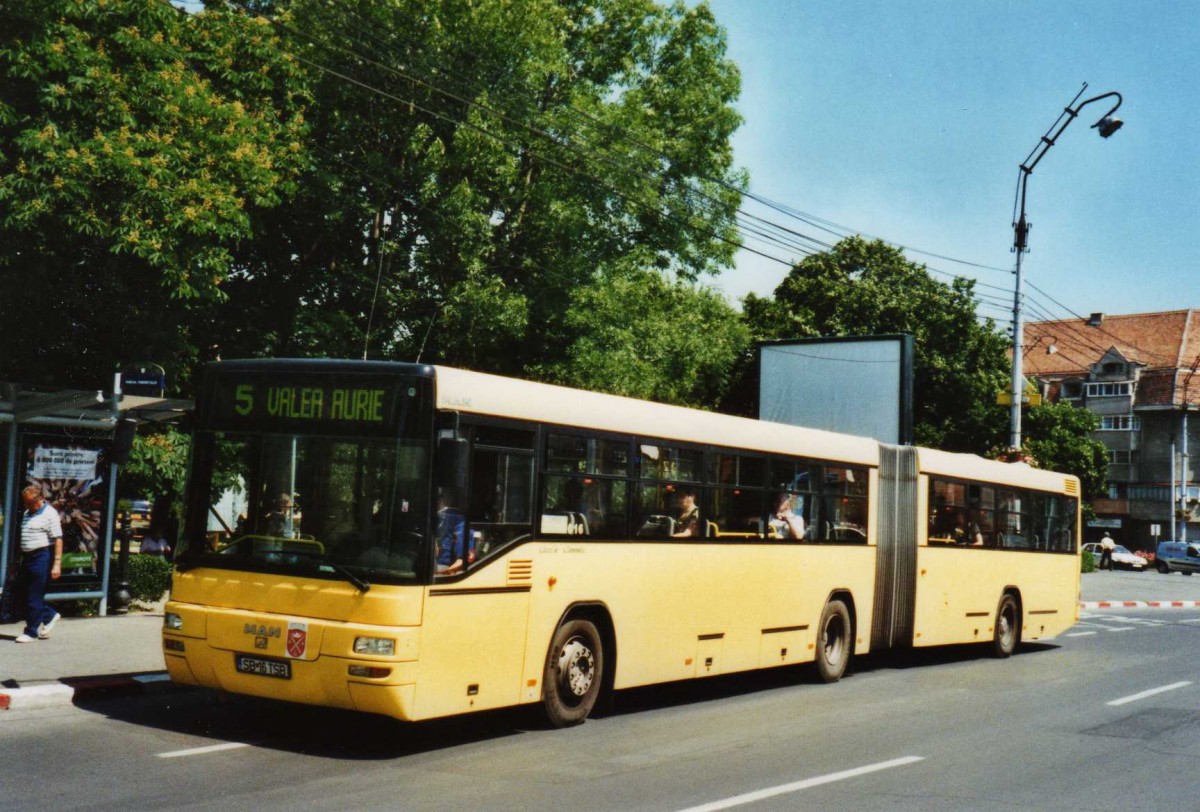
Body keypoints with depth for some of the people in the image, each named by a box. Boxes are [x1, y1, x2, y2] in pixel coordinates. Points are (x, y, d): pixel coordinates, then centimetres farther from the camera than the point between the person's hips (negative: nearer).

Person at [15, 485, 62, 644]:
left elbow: (58, 540, -15)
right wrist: (21, 559, 18)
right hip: (27, 558, 8)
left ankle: (31, 632, 3)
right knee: (28, 595, 10)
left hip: (42, 557, -8)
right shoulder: (27, 513, 14)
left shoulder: (49, 514, -10)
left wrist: (57, 564, -20)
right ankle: (49, 615, 28)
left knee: (34, 597, -4)